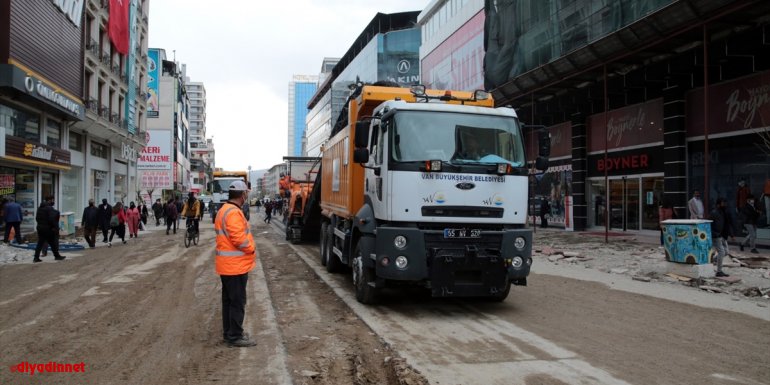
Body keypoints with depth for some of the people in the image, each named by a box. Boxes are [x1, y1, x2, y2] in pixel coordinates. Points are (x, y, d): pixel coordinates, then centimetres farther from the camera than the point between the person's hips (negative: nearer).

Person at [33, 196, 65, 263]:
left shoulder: (40, 208, 11)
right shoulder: (50, 208, -17)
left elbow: (37, 218, 14)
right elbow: (51, 219, -22)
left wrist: (40, 224, 18)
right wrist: (54, 226, -12)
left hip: (40, 228, 8)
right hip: (48, 229, -8)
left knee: (40, 243, 9)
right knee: (53, 243, 5)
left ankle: (36, 257, 4)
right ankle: (57, 256, 15)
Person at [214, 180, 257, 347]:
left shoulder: (224, 210, 13)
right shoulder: (233, 212, -21)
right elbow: (239, 239, -27)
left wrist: (248, 247, 8)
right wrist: (252, 249, -10)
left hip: (228, 264, 11)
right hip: (236, 265, -11)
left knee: (229, 300, 17)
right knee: (238, 302, -2)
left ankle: (228, 333, 26)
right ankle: (235, 337, 5)